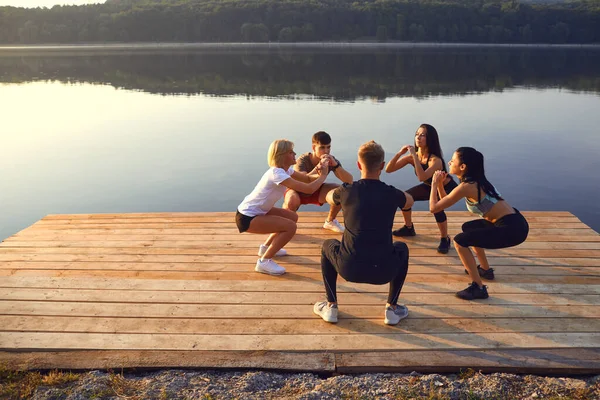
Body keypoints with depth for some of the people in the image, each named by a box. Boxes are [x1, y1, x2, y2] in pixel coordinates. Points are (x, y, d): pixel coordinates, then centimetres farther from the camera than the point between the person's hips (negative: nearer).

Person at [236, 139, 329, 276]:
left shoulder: (285, 169, 4)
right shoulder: (277, 174, -26)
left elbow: (307, 178, 7)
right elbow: (309, 189, -30)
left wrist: (319, 174, -14)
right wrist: (323, 175, -14)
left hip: (255, 211, 10)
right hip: (247, 217, -10)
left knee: (293, 217, 15)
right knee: (290, 227, -18)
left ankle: (266, 247, 28)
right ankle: (264, 261, -7)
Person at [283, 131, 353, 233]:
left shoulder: (331, 160, -19)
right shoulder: (303, 160, -31)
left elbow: (349, 181, -26)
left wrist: (335, 165, -41)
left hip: (315, 191, 4)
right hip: (298, 191, -4)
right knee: (292, 202, -40)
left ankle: (330, 221, 8)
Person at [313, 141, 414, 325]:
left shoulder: (347, 191, 0)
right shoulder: (392, 194, 1)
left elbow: (328, 197, 26)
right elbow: (409, 202, 27)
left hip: (349, 268, 0)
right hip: (384, 271, 1)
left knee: (327, 245, 31)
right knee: (401, 248, 33)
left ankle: (331, 307, 26)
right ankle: (392, 308, 27)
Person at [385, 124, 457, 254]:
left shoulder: (435, 160, -36)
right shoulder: (412, 157, -18)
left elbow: (422, 177, -52)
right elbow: (388, 169, -22)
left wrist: (415, 156, -49)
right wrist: (399, 153, -36)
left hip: (448, 188, -7)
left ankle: (445, 239, -12)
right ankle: (409, 228, 20)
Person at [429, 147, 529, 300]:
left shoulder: (466, 187, -17)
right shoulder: (475, 181, 12)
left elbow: (434, 207, -14)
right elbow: (445, 201, 20)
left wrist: (434, 183, -1)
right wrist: (440, 183, 7)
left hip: (512, 229, -10)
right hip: (512, 222, 10)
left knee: (460, 241, -9)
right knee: (468, 228, 26)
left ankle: (478, 288, -4)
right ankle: (485, 269, 39)